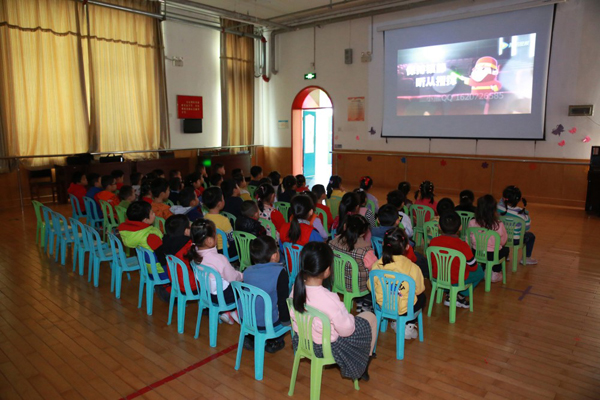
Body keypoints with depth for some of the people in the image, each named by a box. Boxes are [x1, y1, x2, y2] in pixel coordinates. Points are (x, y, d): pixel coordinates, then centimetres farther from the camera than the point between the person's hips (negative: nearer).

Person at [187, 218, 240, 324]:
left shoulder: (194, 254, -14)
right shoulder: (219, 259, -33)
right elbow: (233, 278, -17)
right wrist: (242, 275, 4)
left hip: (205, 293, 7)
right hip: (223, 297, -7)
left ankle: (227, 312, 20)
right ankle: (236, 313, 12)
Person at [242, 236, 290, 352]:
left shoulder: (247, 271, -1)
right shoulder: (280, 272, -17)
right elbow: (283, 300, -14)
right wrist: (285, 320, 3)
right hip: (267, 323, -5)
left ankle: (250, 337, 24)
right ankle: (273, 342, 20)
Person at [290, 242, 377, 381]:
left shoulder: (296, 287, -17)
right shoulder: (329, 299, -37)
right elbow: (347, 330, -24)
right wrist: (348, 316, -2)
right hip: (327, 348, -6)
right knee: (370, 317, 14)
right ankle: (363, 367, 35)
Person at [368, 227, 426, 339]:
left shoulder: (377, 266, -17)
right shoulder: (413, 268, -22)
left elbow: (370, 287, -3)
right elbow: (419, 290, -7)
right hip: (404, 309, -3)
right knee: (422, 297, 30)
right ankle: (409, 326, 23)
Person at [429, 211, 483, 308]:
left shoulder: (433, 242, -12)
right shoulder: (463, 246, -23)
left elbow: (431, 263, 2)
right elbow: (473, 267, -10)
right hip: (456, 280, -4)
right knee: (479, 271, 22)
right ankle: (460, 296, 12)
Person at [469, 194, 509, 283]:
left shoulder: (472, 223, -16)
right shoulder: (499, 225, -20)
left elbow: (469, 241, -3)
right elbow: (503, 242, -4)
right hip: (493, 255, -2)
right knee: (506, 249, 30)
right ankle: (496, 273, 34)